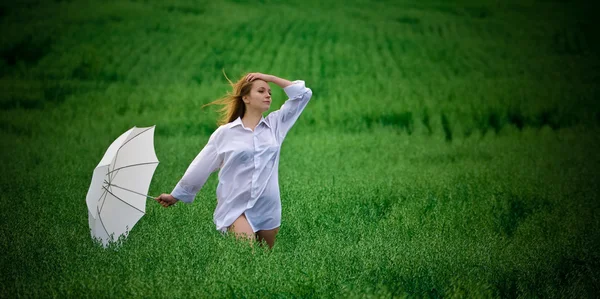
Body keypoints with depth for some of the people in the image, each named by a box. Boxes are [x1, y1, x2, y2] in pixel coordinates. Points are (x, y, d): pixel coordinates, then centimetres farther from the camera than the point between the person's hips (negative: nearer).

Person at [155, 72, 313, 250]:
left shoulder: (275, 125, 7)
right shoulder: (224, 133, 0)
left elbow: (303, 94, 6)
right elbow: (201, 167, 6)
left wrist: (270, 78, 2)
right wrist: (175, 196, 10)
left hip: (268, 209, 4)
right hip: (236, 207, -4)